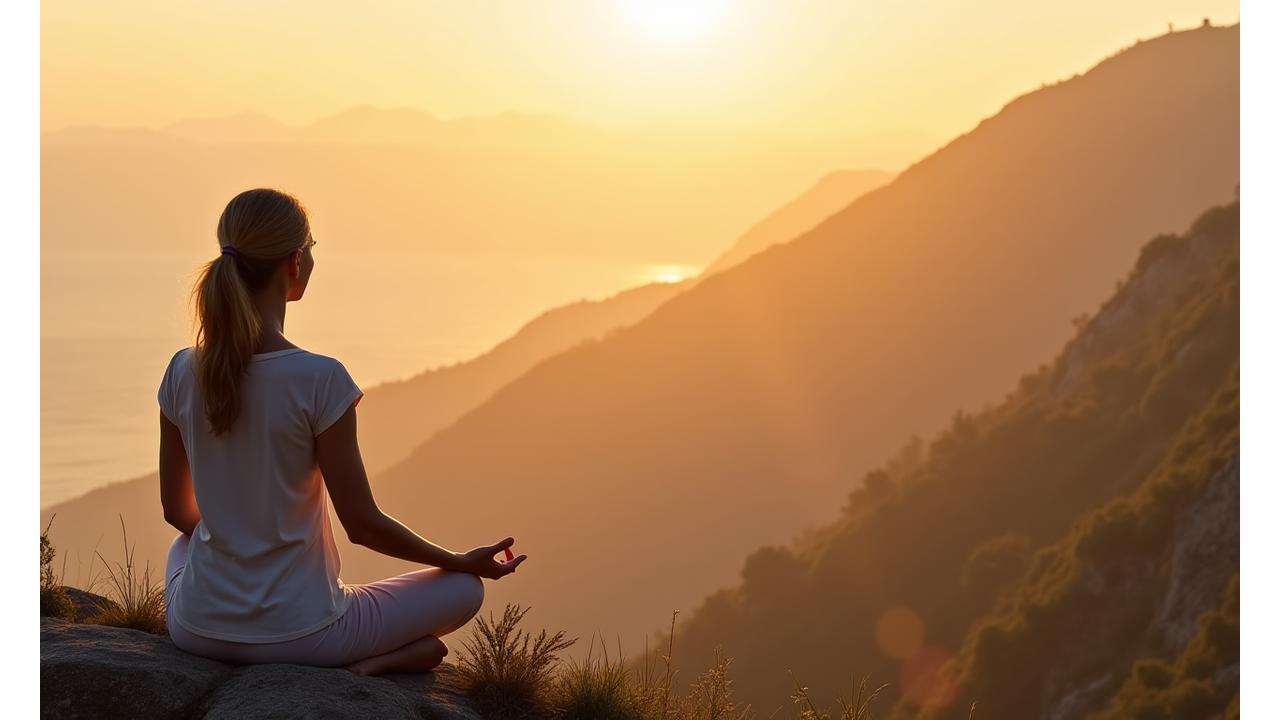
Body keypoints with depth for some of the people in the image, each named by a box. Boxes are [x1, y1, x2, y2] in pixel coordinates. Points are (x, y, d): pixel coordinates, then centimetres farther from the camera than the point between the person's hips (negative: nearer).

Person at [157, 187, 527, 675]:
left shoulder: (183, 372, -5)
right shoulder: (319, 380, -19)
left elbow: (177, 511, 7)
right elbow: (362, 524, -13)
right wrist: (462, 561, 3)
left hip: (196, 629, 3)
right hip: (296, 630, -3)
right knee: (465, 587, 19)